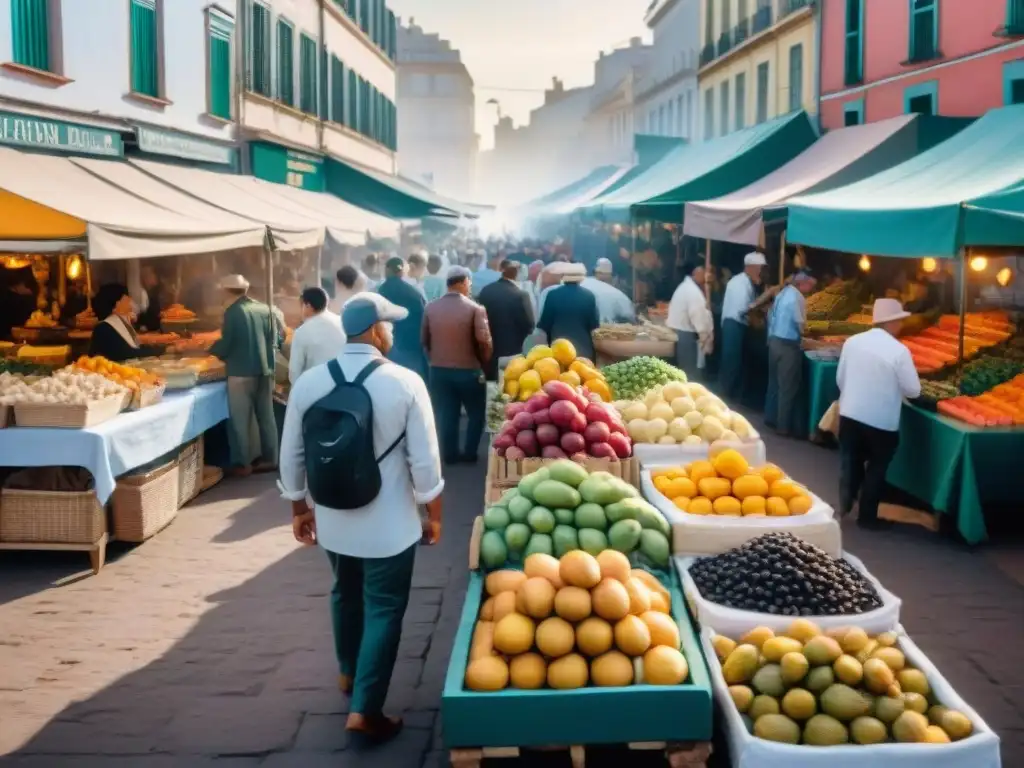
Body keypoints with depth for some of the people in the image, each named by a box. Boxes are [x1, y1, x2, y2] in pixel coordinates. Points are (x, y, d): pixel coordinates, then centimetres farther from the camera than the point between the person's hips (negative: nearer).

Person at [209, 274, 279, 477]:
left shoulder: (232, 312, -12)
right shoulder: (264, 308, 5)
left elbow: (225, 344, -12)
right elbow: (276, 339, 9)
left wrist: (211, 350, 8)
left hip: (241, 372, -6)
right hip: (265, 370, 6)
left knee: (240, 420, 3)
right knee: (266, 416, 13)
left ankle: (242, 464, 6)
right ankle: (269, 459, 20)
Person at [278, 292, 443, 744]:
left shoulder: (309, 383, -5)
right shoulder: (404, 383, -16)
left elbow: (291, 456, 1)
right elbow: (424, 460, -13)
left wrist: (299, 509, 15)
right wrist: (434, 515, 1)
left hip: (332, 520, 5)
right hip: (389, 525, -4)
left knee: (346, 594, 26)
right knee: (383, 609, 8)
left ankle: (348, 673, 46)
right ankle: (363, 710, 8)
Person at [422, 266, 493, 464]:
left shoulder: (431, 308, -1)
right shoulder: (475, 309, -13)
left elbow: (425, 340, 6)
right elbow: (484, 342, -17)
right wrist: (484, 363, 1)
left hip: (438, 370, 4)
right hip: (468, 370, -3)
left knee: (446, 415, 12)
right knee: (475, 414, 14)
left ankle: (450, 454, 18)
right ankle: (469, 453, 14)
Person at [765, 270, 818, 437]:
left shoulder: (783, 292, 12)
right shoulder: (798, 297, -16)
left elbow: (771, 316, 16)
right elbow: (800, 325, -16)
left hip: (774, 341, 9)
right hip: (787, 345, -9)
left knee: (775, 382, 19)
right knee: (788, 387, -2)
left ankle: (770, 418, 28)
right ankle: (783, 426, 3)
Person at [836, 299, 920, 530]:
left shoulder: (852, 342, -3)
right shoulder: (899, 351, -16)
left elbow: (840, 378, 6)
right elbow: (913, 390, -10)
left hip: (850, 414, 3)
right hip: (881, 421, -3)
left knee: (850, 460, 20)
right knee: (877, 467, 14)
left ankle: (845, 504, 28)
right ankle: (867, 516, 21)